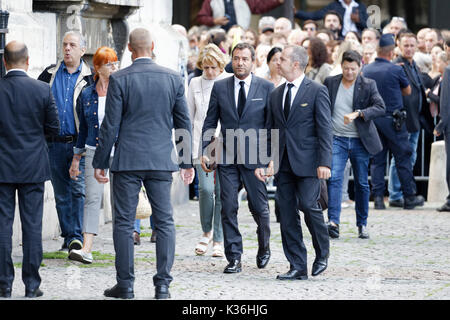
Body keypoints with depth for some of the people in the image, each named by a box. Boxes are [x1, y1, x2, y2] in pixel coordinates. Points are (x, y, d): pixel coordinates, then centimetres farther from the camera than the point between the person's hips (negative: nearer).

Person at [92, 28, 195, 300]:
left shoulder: (119, 80, -6)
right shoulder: (173, 78, 2)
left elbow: (111, 125, -6)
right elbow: (184, 123, 7)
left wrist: (100, 162, 2)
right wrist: (187, 162, 16)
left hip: (128, 160, -2)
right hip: (162, 160, 2)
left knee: (124, 223, 4)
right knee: (165, 222, 6)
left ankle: (125, 285, 5)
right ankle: (163, 285, 3)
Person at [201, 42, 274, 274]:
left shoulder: (266, 88, 3)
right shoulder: (220, 87, 8)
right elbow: (210, 122, 11)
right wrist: (204, 151, 2)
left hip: (254, 156, -2)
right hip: (227, 158, 2)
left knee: (259, 207, 1)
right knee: (228, 208, -2)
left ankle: (264, 247, 28)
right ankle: (234, 258, 4)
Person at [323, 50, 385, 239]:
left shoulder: (368, 85, -2)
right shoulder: (330, 83, 3)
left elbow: (380, 108, -14)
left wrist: (357, 114, -28)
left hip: (360, 141, 0)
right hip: (337, 139, 0)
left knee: (362, 183, 8)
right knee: (334, 178, -18)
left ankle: (362, 224, 21)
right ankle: (333, 222, -25)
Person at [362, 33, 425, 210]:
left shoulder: (366, 70, 2)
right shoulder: (396, 70, -11)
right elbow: (407, 91, 5)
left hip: (373, 120, 4)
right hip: (392, 119, -4)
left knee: (377, 160, 9)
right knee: (403, 158, 5)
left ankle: (378, 198, 4)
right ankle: (409, 197, 10)